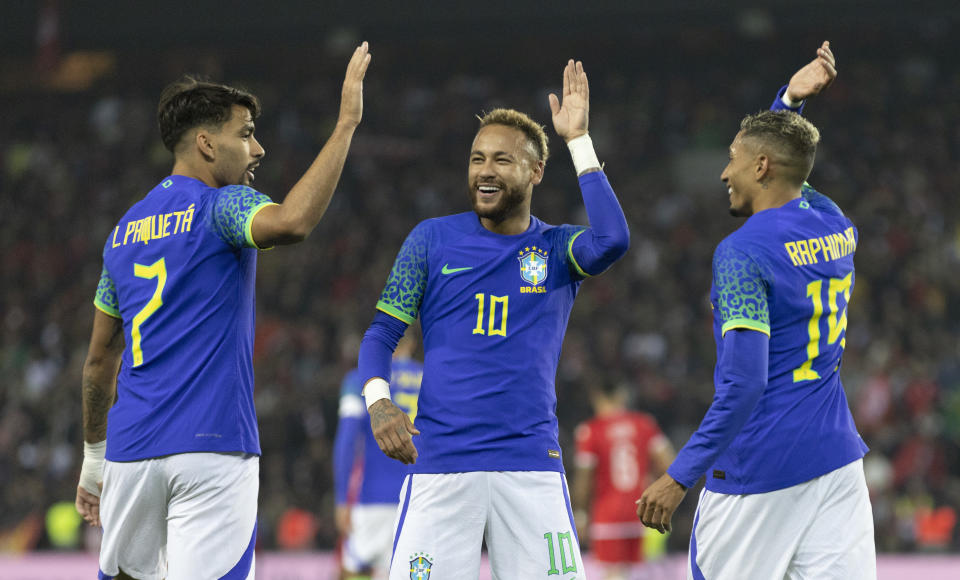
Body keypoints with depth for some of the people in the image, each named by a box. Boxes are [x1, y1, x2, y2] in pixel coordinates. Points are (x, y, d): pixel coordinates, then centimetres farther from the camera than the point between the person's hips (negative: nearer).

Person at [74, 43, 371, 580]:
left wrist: (94, 459, 30)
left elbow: (100, 361, 21)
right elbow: (290, 223, -28)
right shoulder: (221, 207, -3)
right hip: (211, 445, -7)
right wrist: (346, 123, -21)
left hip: (131, 447, 7)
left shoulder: (125, 229, 18)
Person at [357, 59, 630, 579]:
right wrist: (377, 401, -12)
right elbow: (382, 332, 8)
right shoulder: (433, 239, 9)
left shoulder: (557, 249, 8)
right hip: (439, 461, -1)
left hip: (531, 462, 1)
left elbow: (612, 240, -15)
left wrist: (578, 141, -11)